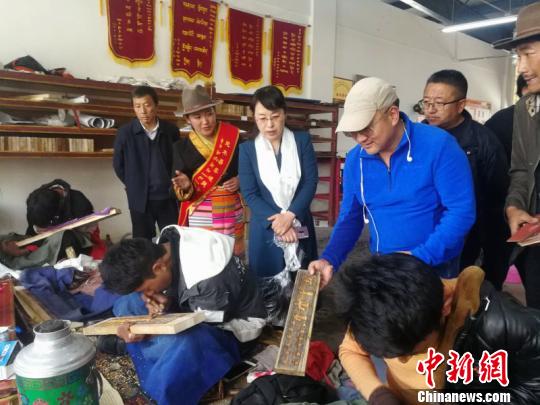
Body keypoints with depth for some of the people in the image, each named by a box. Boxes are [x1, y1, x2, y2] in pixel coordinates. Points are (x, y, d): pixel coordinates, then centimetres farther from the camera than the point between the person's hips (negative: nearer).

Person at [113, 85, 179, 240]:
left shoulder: (171, 130, -3)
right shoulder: (125, 133, -7)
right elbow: (118, 165, 6)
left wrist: (173, 184, 6)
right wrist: (134, 185, 7)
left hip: (168, 197, 1)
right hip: (140, 199, -1)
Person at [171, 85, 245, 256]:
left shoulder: (233, 138, -2)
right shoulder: (181, 147, -1)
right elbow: (178, 193, -1)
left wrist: (241, 180, -10)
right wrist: (185, 186, -22)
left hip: (233, 211, 1)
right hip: (201, 215, -1)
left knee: (235, 256, 7)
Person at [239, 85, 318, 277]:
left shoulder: (302, 141, 1)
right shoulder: (247, 149, 0)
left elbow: (311, 182, -5)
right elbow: (250, 194, -5)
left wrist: (290, 216, -16)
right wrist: (276, 221, -16)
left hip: (299, 225, 1)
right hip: (266, 228, 0)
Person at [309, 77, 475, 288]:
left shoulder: (438, 145, -17)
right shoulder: (354, 160, -3)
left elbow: (461, 211, -18)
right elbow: (350, 217, 4)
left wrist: (420, 256, -24)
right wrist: (329, 260, -10)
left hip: (434, 267, -4)